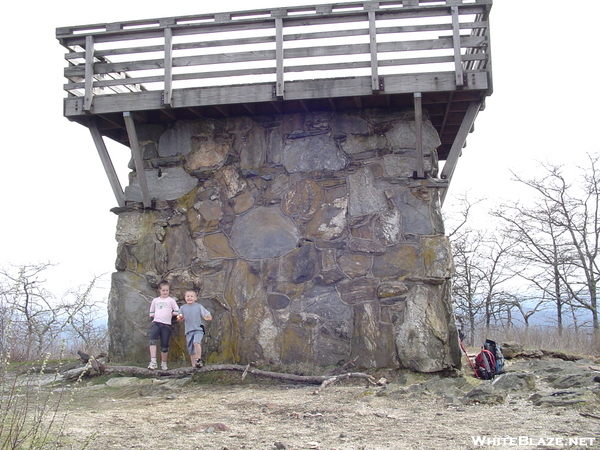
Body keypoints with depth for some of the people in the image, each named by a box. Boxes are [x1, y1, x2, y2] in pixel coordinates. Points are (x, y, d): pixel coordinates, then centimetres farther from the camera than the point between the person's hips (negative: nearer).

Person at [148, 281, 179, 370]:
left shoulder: (171, 300, 8)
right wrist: (155, 315, 6)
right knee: (152, 340, -24)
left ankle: (164, 364, 20)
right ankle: (153, 362, -28)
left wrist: (170, 314, 0)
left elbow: (177, 312, 5)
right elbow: (151, 313, 22)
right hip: (156, 323, 1)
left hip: (166, 325, -1)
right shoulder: (155, 300, 16)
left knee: (164, 345, 2)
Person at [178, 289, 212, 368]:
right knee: (191, 351, 7)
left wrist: (208, 317, -21)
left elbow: (207, 316, 1)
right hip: (189, 331, 4)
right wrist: (180, 319, -8)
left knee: (196, 342, -30)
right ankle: (194, 365, 19)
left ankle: (199, 360, -18)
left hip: (198, 329, -3)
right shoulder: (183, 308, 6)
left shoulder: (199, 307, -2)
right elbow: (181, 319, 14)